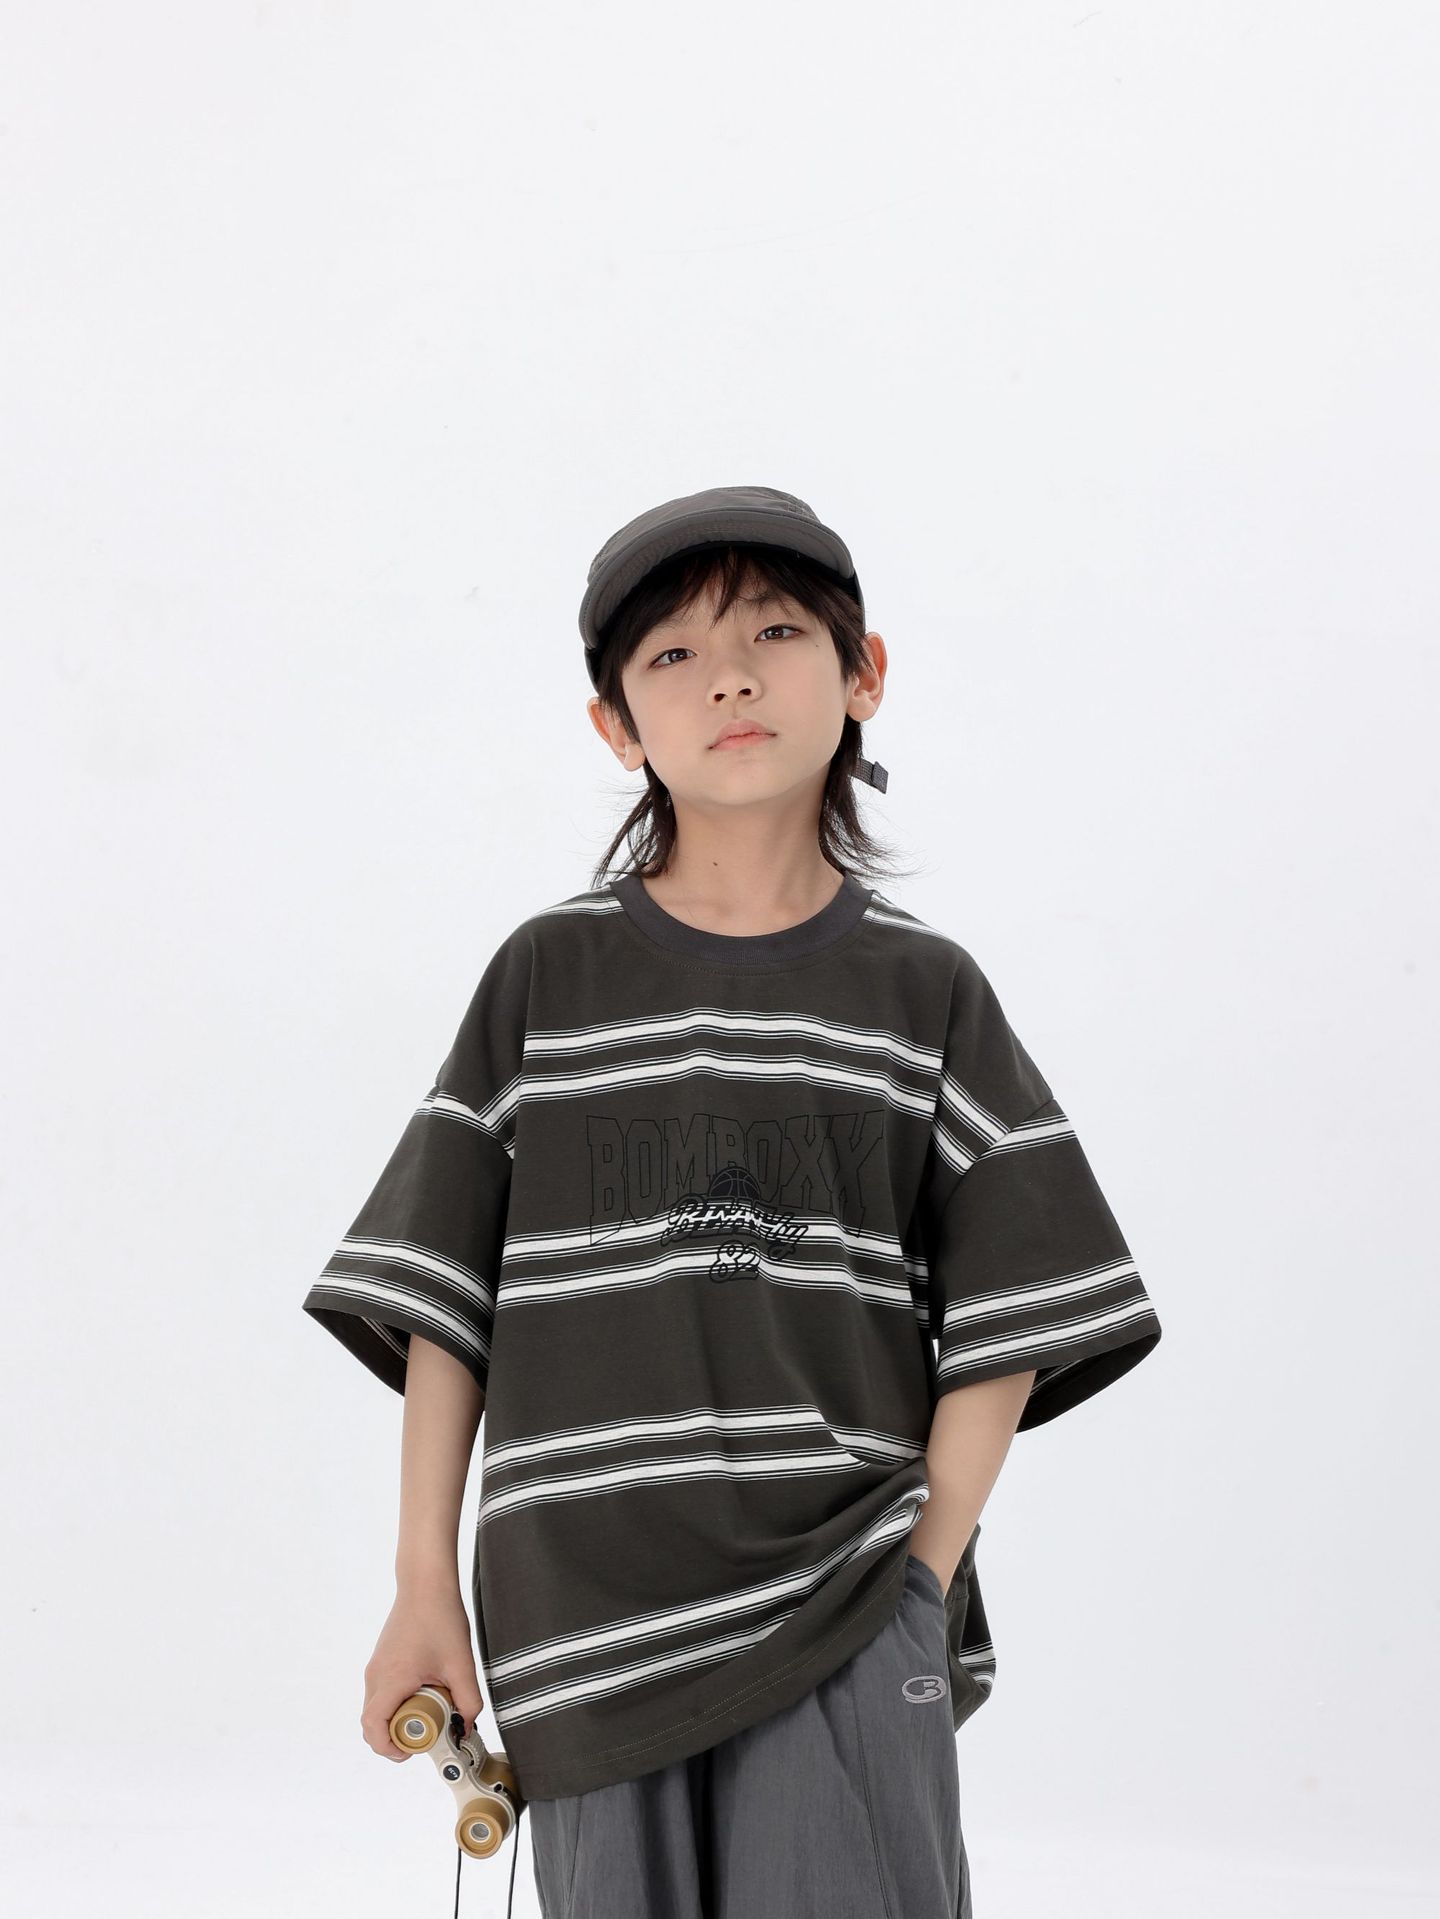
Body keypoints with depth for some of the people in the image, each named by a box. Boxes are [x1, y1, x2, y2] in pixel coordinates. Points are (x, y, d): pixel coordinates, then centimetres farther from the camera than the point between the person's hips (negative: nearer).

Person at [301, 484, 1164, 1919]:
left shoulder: (924, 992, 5)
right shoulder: (549, 978, 5)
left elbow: (1006, 1317, 4)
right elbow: (440, 1297, 5)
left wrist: (925, 1574, -4)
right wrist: (425, 1588, 2)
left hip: (845, 1623, 0)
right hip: (587, 1610, 1)